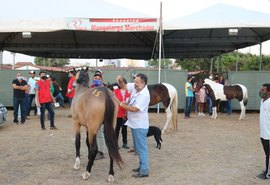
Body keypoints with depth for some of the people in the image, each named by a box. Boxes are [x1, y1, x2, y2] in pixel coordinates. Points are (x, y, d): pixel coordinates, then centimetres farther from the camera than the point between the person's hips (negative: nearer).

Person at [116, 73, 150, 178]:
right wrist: (125, 104, 2)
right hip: (134, 124, 9)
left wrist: (120, 104, -22)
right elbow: (130, 103, 21)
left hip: (140, 126, -9)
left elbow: (134, 109, -26)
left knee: (142, 148, -1)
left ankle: (144, 171, 8)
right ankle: (142, 166, 33)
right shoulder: (135, 90, 4)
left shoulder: (144, 95, -22)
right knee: (138, 147, 19)